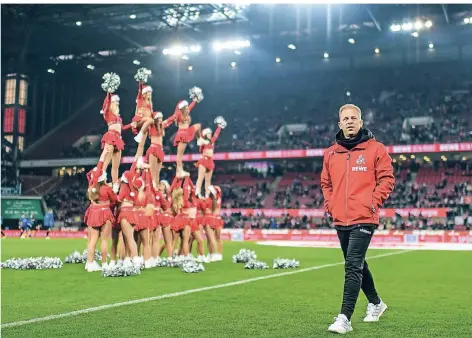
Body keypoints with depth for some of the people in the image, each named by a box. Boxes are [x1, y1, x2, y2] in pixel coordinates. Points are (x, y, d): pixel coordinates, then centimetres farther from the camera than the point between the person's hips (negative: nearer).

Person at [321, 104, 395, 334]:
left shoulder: (375, 149, -2)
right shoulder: (331, 153, 11)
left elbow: (387, 179, -2)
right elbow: (326, 182, 20)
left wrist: (374, 201, -11)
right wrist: (329, 203, 7)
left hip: (364, 219, -6)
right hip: (340, 220, 6)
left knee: (353, 267, -14)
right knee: (357, 265, 18)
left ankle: (344, 318, -13)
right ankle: (375, 303, 39)